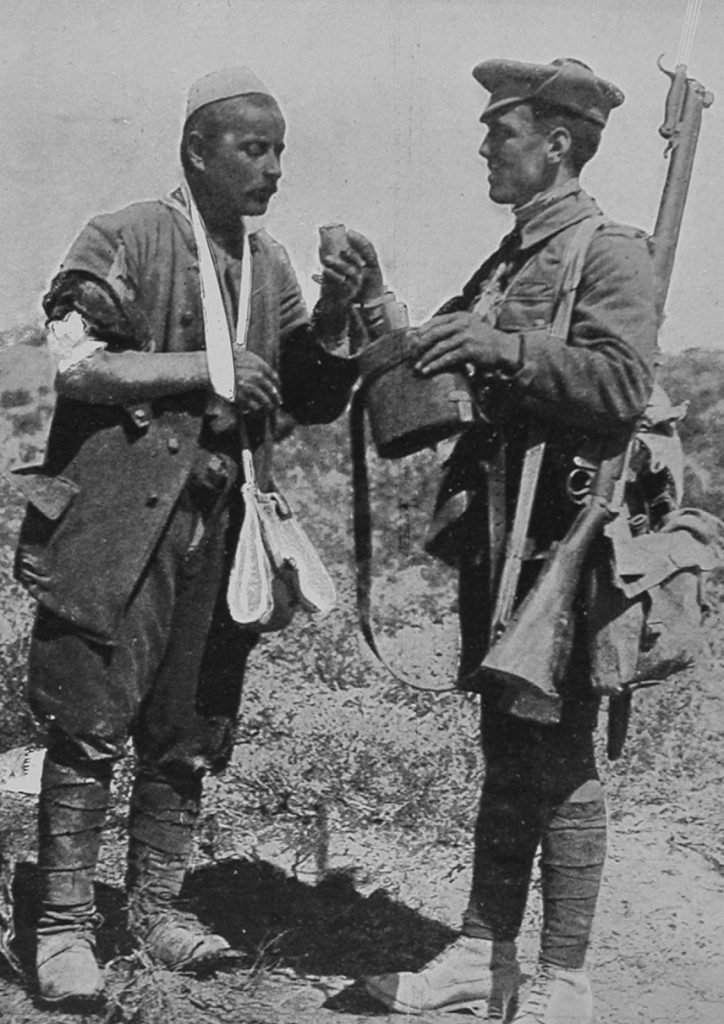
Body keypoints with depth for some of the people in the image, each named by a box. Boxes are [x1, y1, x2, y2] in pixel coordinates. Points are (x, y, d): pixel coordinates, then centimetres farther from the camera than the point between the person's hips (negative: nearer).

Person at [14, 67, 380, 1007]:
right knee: (90, 727, -2)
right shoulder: (124, 241, -3)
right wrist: (205, 370, -15)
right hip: (119, 520, -5)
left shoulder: (271, 266, 14)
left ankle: (156, 904, 23)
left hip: (221, 526, 6)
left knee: (189, 733, 10)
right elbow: (74, 361, -13)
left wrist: (334, 317, -1)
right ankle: (65, 923, 9)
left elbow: (314, 402, 16)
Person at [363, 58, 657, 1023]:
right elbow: (435, 388, 15)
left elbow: (623, 384, -22)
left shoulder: (610, 253, -8)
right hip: (497, 539, 8)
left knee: (560, 762, 0)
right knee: (505, 755, 14)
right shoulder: (506, 260, 18)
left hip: (565, 541, -8)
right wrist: (385, 325, 1)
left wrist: (507, 348, -27)